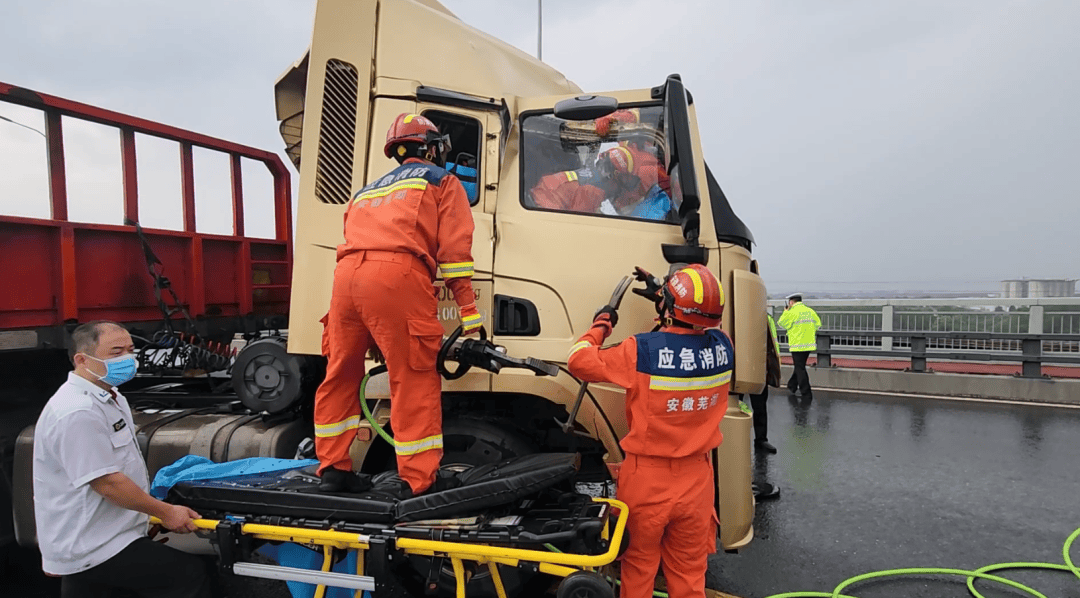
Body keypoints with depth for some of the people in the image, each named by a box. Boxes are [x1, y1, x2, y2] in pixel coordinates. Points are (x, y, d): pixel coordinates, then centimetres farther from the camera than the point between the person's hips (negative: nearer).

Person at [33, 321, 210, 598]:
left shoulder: (111, 398, 11)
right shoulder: (78, 413, -24)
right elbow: (106, 482, -24)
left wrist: (155, 509, 21)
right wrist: (164, 512, -16)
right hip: (94, 549, -10)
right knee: (191, 575, -12)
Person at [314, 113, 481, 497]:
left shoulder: (367, 191, 36)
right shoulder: (441, 181, 19)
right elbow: (455, 250, 6)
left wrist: (373, 335, 33)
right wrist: (470, 319, 3)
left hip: (346, 274, 6)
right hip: (397, 276, -6)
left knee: (340, 375, 16)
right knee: (414, 381, -2)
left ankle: (333, 469, 24)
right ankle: (417, 481, 0)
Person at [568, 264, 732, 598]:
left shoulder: (642, 351, -21)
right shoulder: (723, 348, -9)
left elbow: (580, 362, -11)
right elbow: (698, 327, 15)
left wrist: (601, 325, 5)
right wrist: (662, 293, 21)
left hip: (648, 479, -3)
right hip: (696, 478, 3)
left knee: (639, 566, 17)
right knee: (690, 571, 19)